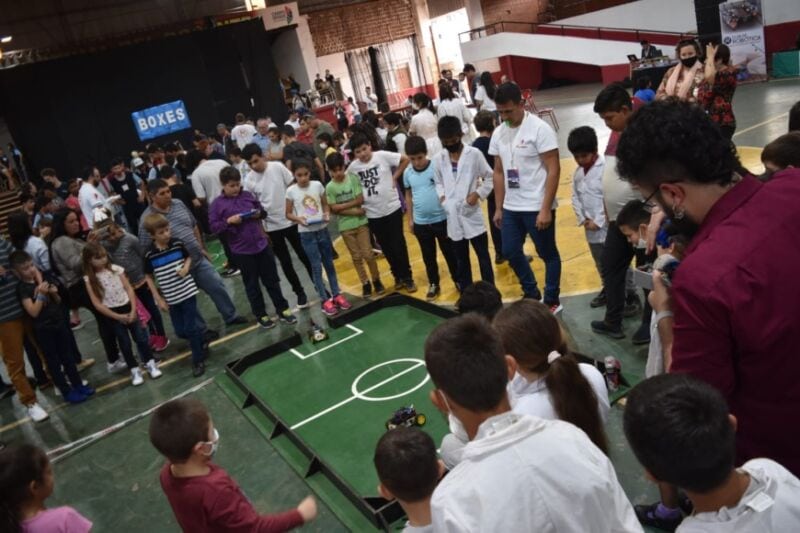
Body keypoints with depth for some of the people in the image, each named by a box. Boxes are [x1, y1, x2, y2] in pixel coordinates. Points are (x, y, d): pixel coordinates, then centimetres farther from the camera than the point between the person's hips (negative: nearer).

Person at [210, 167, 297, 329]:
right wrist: (229, 221, -21)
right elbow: (213, 226, -8)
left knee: (272, 280, 12)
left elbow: (262, 211, 15)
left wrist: (259, 213, -8)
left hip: (262, 244, 3)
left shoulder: (247, 195, 5)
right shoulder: (218, 204, -6)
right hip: (242, 251, -3)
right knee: (252, 285, 9)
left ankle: (283, 310, 23)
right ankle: (261, 315, 22)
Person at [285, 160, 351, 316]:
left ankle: (337, 294, 25)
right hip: (306, 233, -2)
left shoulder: (317, 185, -2)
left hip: (322, 230, 2)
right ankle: (325, 300, 11)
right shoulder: (291, 191, -6)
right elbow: (288, 213, 1)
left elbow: (325, 205, 8)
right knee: (316, 266, 1)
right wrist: (298, 218, -19)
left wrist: (327, 214, -13)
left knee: (329, 263, 13)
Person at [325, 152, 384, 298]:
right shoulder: (330, 187, -5)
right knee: (356, 257, 9)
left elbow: (360, 200, -10)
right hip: (345, 226, 1)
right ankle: (365, 284, 21)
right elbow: (334, 209, -10)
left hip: (361, 222, -1)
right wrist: (354, 211, -15)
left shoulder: (353, 178, -6)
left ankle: (376, 280, 19)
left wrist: (341, 206, -12)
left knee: (368, 254, 1)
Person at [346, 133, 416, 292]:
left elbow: (405, 160, 0)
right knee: (386, 248, 13)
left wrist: (395, 177, -3)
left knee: (398, 245, 5)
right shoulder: (353, 167, -3)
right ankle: (398, 276, 29)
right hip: (373, 214, 2)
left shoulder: (382, 156, -9)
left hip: (392, 208, -2)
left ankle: (407, 277, 18)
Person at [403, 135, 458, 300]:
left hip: (442, 219, -3)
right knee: (428, 256, 15)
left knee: (450, 253, 11)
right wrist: (410, 218, 10)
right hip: (421, 223, 3)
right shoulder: (407, 172, -3)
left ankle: (458, 280, 30)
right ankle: (434, 284, 31)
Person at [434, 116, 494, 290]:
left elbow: (490, 177, 1)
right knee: (461, 260, 14)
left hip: (472, 213, -3)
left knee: (483, 257, 6)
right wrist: (441, 196, -2)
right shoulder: (438, 158, 3)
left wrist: (478, 193, -12)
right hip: (453, 216, 3)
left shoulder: (474, 154, -7)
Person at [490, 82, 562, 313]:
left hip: (537, 207, -6)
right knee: (510, 252, 13)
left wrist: (545, 209, -19)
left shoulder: (539, 129, -13)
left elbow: (553, 170, -15)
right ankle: (532, 294, 32)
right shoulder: (498, 134, 5)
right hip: (511, 207, 7)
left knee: (548, 254, 7)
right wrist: (499, 208, 11)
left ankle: (552, 301, 23)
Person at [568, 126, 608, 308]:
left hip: (608, 227, -7)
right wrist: (582, 219, 0)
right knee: (601, 265, 20)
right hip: (591, 230, 7)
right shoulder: (578, 172, 8)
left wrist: (598, 222, -16)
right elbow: (575, 197, 13)